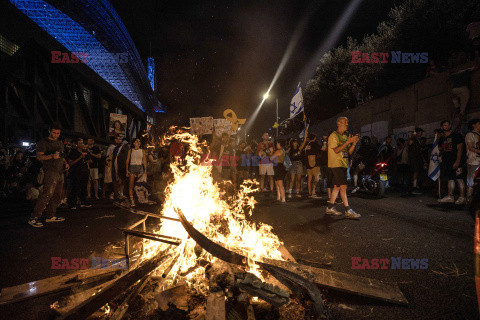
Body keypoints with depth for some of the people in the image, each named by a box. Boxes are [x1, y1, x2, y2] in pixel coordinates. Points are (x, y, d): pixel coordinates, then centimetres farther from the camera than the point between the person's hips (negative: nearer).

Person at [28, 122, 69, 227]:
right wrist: (51, 156, -27)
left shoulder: (60, 143, 22)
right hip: (50, 172, -8)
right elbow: (39, 157, -10)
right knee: (47, 194, -19)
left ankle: (51, 216, 17)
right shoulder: (43, 143, -1)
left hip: (60, 172, 8)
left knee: (56, 195, 9)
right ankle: (34, 218, -15)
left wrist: (65, 163, 11)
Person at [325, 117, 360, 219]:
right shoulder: (333, 135, -5)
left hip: (343, 165, 8)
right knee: (343, 187, -12)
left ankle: (330, 207, 16)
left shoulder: (345, 136, 19)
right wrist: (348, 142, -17)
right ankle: (348, 211, -11)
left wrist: (354, 143, -2)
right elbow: (336, 150, -17)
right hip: (335, 164, -8)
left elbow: (349, 152, 14)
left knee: (337, 187, 9)